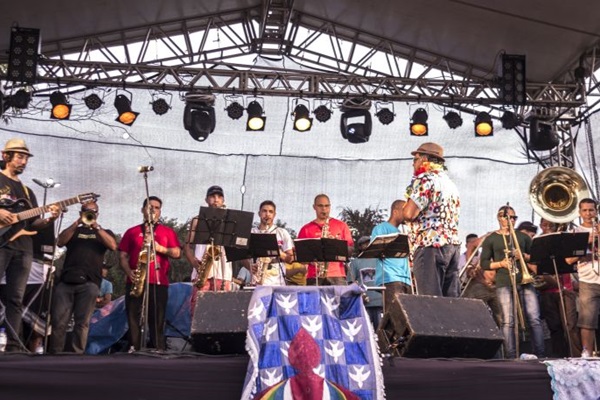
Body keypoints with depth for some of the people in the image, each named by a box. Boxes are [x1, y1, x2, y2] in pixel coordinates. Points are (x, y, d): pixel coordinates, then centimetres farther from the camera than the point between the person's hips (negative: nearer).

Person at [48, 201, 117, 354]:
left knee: (82, 322, -8)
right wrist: (77, 223, -5)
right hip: (66, 281, 1)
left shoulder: (104, 232, 21)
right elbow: (60, 242, 4)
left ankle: (76, 354, -9)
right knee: (58, 321, -6)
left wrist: (96, 227, -7)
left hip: (89, 283, -1)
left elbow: (113, 246, -1)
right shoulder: (73, 231, 24)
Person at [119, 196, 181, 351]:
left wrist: (160, 248, -12)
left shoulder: (168, 231, 14)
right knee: (133, 320, -1)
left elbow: (177, 253, 4)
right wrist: (129, 271, -7)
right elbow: (122, 256, 11)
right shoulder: (132, 232, 16)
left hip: (159, 282, -1)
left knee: (157, 321, -3)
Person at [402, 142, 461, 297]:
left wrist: (403, 209, 6)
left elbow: (409, 213, -15)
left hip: (430, 245, -9)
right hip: (453, 245, 9)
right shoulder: (450, 183, 22)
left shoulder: (425, 179, -6)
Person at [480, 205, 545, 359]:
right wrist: (500, 263, -10)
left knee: (535, 319, -5)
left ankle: (540, 354, -1)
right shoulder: (491, 239, 10)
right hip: (504, 283, -2)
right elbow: (484, 263, 6)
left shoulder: (522, 236, 18)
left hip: (525, 281, 2)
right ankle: (510, 356, -6)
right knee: (508, 321, -8)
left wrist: (524, 256, -4)